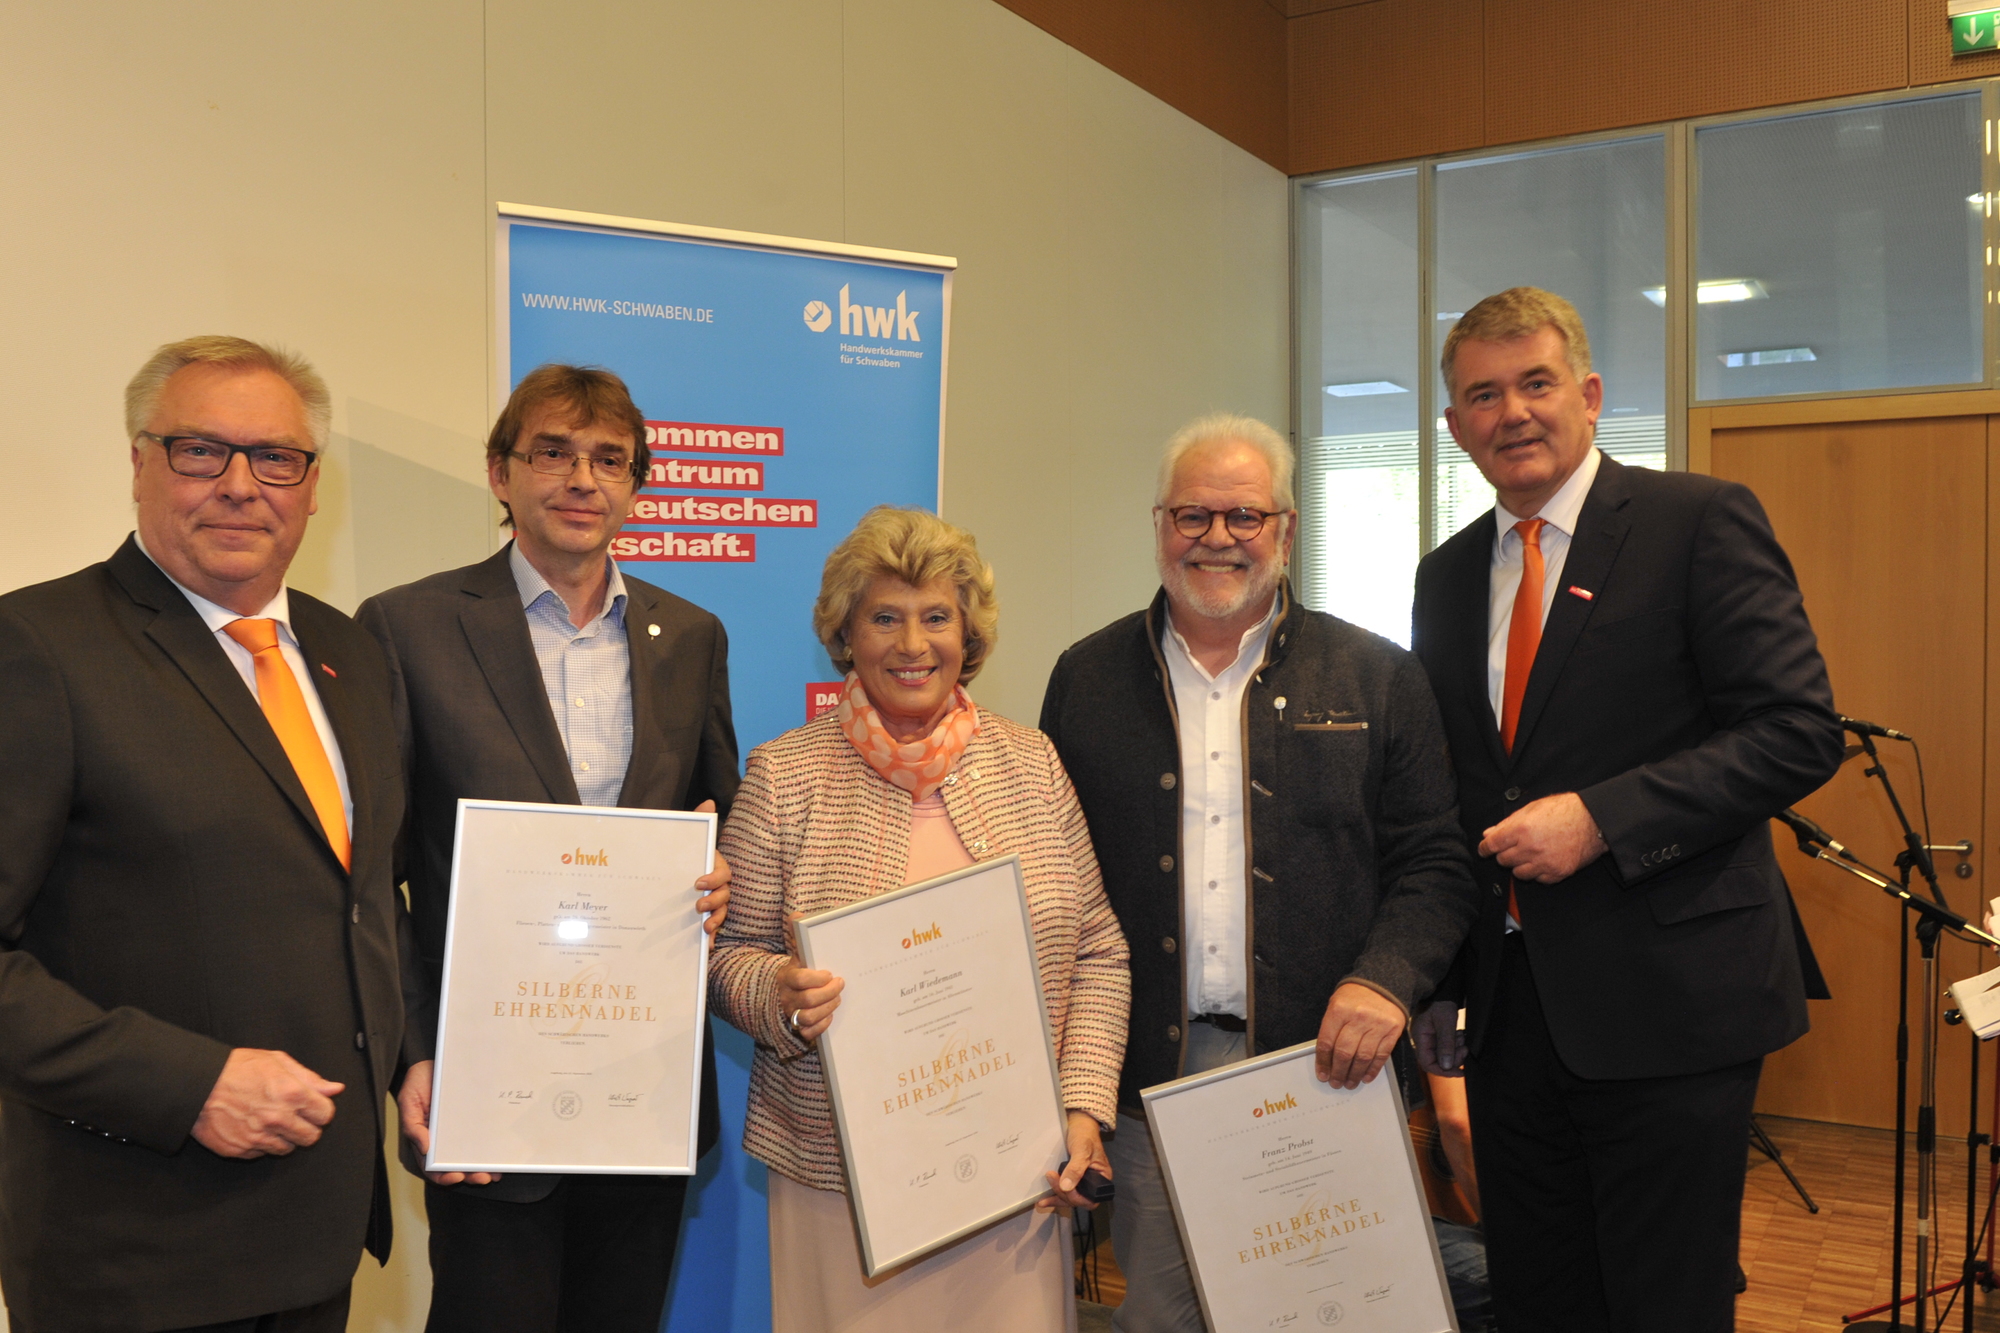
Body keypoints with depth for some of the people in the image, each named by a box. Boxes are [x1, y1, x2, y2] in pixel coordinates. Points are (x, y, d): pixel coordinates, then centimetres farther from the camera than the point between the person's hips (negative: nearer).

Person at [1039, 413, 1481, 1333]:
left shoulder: (1376, 679, 3)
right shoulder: (1088, 678, 7)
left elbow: (1434, 863, 1)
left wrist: (1386, 979, -17)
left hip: (1323, 1070, 0)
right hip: (1149, 1074, 1)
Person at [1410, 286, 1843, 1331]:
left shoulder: (1700, 522, -5)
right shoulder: (1447, 575, 13)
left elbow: (1799, 731, -12)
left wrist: (1599, 817, -20)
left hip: (1665, 998, -5)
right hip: (1510, 1001, 6)